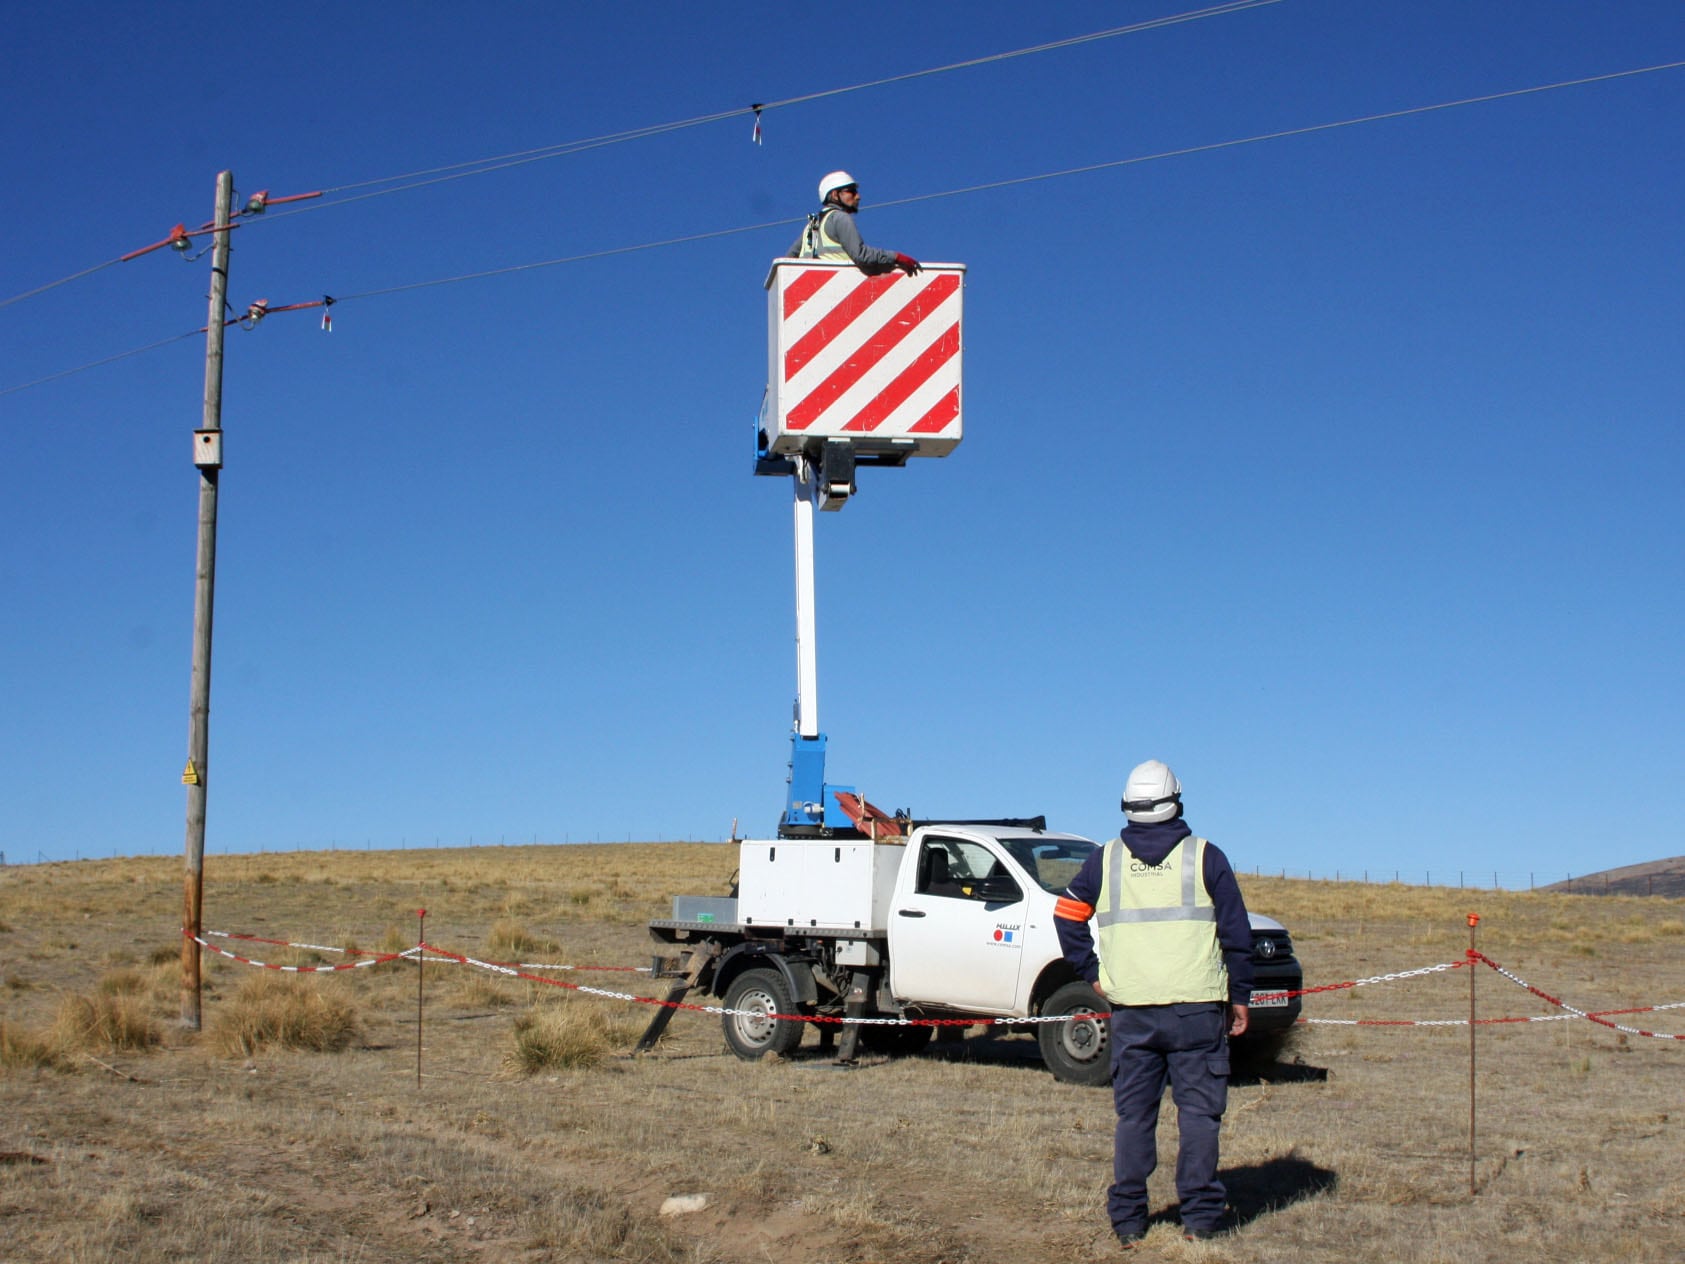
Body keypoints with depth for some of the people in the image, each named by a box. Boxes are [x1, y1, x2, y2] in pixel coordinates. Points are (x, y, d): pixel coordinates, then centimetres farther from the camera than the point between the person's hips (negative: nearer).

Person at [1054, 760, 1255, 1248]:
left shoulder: (1105, 859, 7)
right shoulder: (1205, 857, 1)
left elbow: (1067, 916, 6)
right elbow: (1237, 932, 1)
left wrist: (1092, 973, 11)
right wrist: (1239, 997, 8)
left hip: (1131, 1009, 2)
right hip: (1196, 1007, -2)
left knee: (1133, 1114, 8)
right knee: (1198, 1111, 5)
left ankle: (1128, 1220, 10)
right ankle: (1199, 1215, 5)